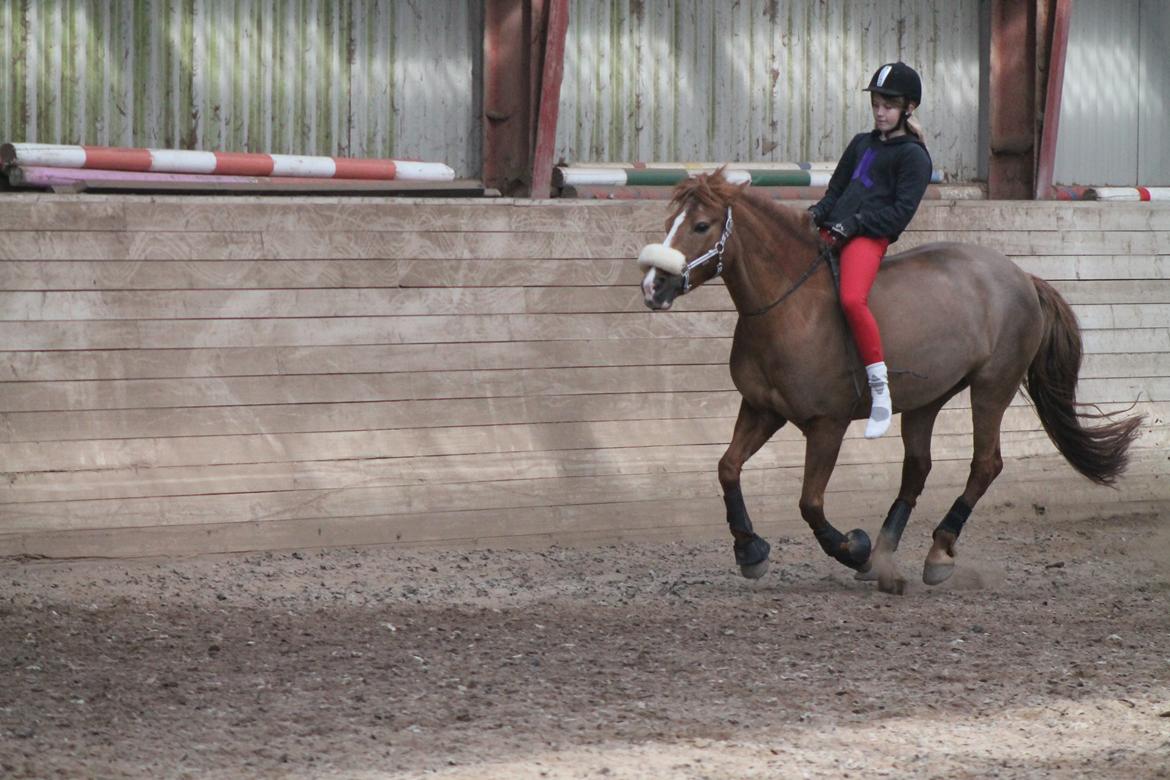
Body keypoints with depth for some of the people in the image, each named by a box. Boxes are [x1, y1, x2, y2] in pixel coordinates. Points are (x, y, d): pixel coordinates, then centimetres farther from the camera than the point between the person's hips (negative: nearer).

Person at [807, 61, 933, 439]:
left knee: (852, 299, -32)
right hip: (834, 232, 9)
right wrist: (818, 214, 5)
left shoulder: (913, 155, 0)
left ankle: (880, 389, -29)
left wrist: (856, 223, -17)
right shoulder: (861, 144, 23)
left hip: (870, 237, -9)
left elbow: (900, 212, -8)